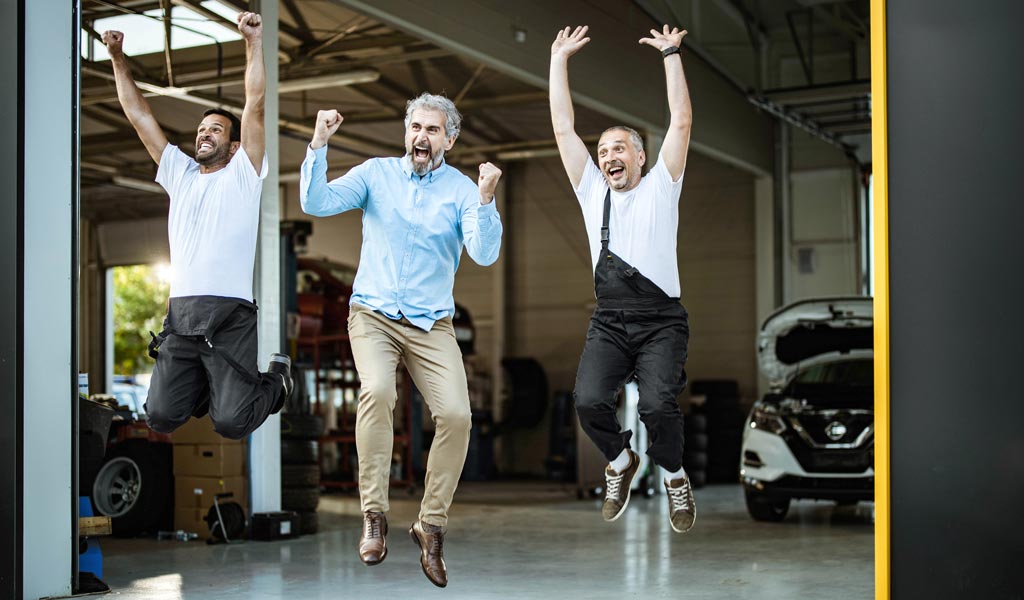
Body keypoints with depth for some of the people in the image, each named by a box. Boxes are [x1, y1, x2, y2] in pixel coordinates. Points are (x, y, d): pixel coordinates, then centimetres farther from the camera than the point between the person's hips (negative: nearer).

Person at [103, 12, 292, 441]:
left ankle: (276, 377, 23)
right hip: (180, 313, 5)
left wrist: (254, 42, -7)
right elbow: (139, 115, 21)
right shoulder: (180, 174, 20)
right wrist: (118, 59, 16)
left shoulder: (243, 174, 8)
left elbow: (255, 105, -2)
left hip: (230, 316, -4)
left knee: (232, 423, -9)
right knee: (161, 417, -4)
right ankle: (204, 385, 29)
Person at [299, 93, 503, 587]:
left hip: (432, 324, 0)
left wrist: (486, 200, -25)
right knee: (377, 391, -29)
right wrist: (319, 145, -14)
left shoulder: (462, 190, 1)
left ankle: (430, 527, -1)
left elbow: (485, 255, -12)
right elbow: (316, 203, -4)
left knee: (456, 414, -18)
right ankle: (374, 516, -18)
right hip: (374, 314, 0)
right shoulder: (376, 173, 6)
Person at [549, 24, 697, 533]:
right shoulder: (592, 191, 16)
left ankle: (674, 476, 8)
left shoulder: (659, 188, 9)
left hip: (660, 322, -2)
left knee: (657, 405, -23)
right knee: (588, 401, -21)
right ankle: (619, 461, 11)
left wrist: (671, 54, 4)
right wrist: (559, 60, 13)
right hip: (608, 322, 3)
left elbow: (681, 123, 2)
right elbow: (563, 128, 14)